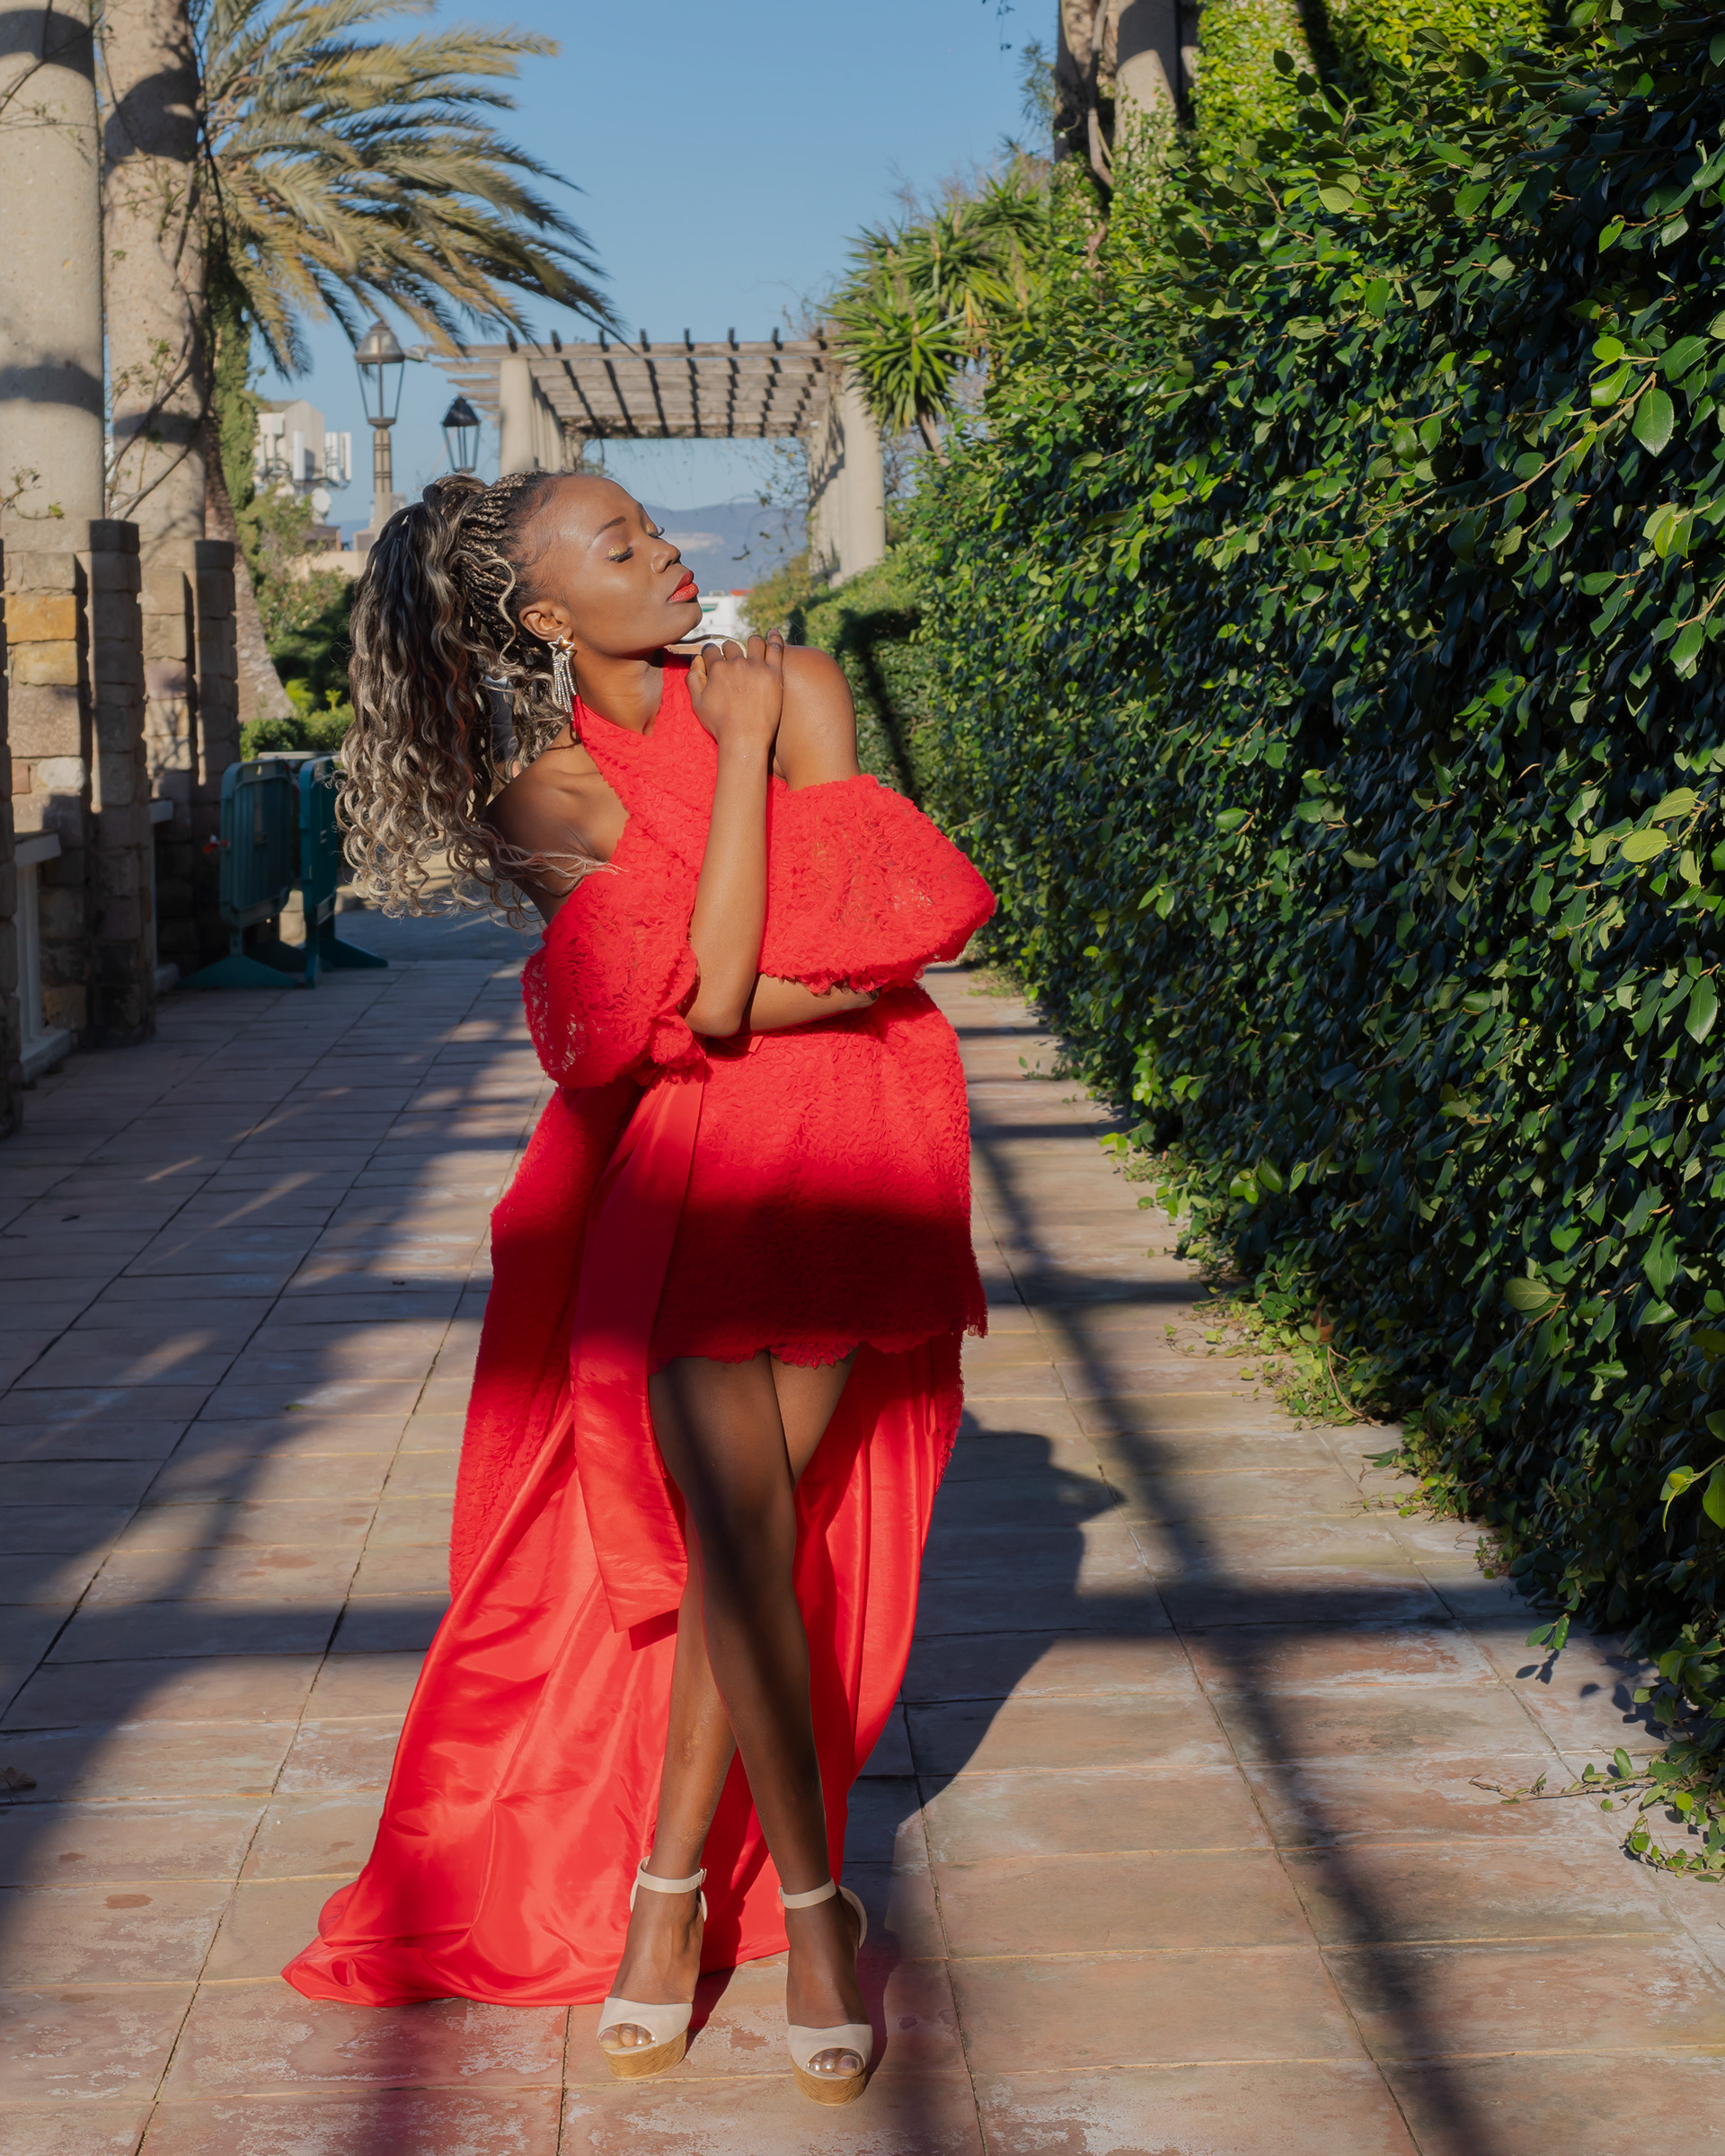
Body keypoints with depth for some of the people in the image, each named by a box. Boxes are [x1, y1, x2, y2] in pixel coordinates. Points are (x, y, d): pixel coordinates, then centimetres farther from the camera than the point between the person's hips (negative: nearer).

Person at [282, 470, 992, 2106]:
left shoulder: (789, 686, 2)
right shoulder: (547, 788, -1)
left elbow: (887, 940, -6)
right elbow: (705, 990, -17)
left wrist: (733, 997, -13)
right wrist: (741, 750, -12)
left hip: (835, 1156, 1)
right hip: (673, 1174, 0)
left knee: (745, 1532, -4)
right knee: (739, 1536, -11)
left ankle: (669, 1882, 11)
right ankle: (811, 1905, 4)